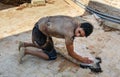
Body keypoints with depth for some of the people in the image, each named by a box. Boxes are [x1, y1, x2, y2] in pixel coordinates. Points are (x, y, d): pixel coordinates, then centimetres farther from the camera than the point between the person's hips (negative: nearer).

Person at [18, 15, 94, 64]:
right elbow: (70, 53, -15)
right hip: (39, 32, -9)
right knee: (52, 56, 3)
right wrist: (83, 60, -3)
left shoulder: (77, 21, -10)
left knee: (50, 47, 29)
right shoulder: (69, 34, -32)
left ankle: (24, 44, 28)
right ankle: (26, 51, 4)